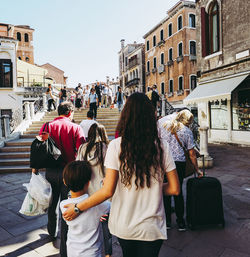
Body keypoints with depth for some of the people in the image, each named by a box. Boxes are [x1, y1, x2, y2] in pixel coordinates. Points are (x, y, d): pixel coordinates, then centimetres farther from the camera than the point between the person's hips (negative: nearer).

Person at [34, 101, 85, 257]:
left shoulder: (47, 126, -2)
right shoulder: (76, 128, -9)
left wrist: (35, 171, 6)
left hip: (50, 172, 4)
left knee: (52, 205, 25)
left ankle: (52, 233, 49)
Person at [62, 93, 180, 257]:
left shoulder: (116, 146, -15)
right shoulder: (161, 147, -10)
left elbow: (108, 191, -16)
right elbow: (174, 189, -7)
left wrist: (77, 208, -4)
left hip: (123, 226, 1)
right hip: (151, 229, -1)